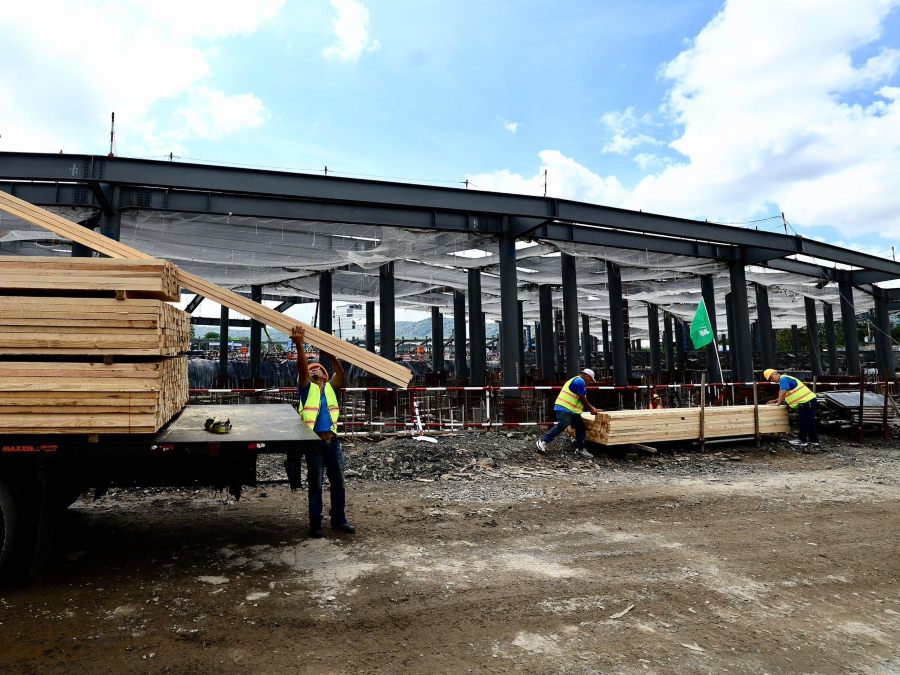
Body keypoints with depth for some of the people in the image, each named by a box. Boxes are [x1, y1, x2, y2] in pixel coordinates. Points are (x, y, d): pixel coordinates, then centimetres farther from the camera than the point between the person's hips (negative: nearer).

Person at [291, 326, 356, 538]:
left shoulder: (330, 387, 14)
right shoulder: (306, 387, 4)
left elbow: (340, 373, -1)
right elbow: (302, 367, -11)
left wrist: (330, 354, -6)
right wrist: (299, 345, -21)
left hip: (332, 441, 3)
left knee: (338, 483, 10)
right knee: (315, 485, 4)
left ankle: (339, 520, 22)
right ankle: (315, 524, 14)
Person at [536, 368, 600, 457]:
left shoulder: (577, 381, 25)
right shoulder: (580, 381, -9)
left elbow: (582, 400, 28)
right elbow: (582, 399, -11)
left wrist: (592, 408, 26)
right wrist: (591, 409, 1)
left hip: (572, 410, 11)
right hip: (565, 409, -11)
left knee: (581, 427, 8)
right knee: (561, 426, -15)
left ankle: (580, 449, 10)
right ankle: (543, 441, -9)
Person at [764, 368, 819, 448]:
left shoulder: (783, 379, -12)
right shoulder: (785, 379, 20)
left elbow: (782, 392, -25)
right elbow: (786, 396, 28)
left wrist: (778, 403, -13)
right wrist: (775, 400, 20)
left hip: (806, 402, -11)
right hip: (809, 402, 11)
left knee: (804, 422, -2)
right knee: (810, 422, 17)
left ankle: (802, 440, 5)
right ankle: (814, 440, 26)